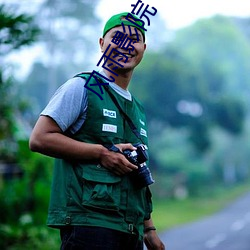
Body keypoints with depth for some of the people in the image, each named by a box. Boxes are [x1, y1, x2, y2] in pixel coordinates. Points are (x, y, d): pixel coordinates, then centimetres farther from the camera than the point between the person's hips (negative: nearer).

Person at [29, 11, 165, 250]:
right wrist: (102, 152, -13)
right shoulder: (82, 87, -1)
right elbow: (39, 139, -11)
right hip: (88, 223, -7)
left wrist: (148, 229, 19)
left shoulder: (137, 110, 22)